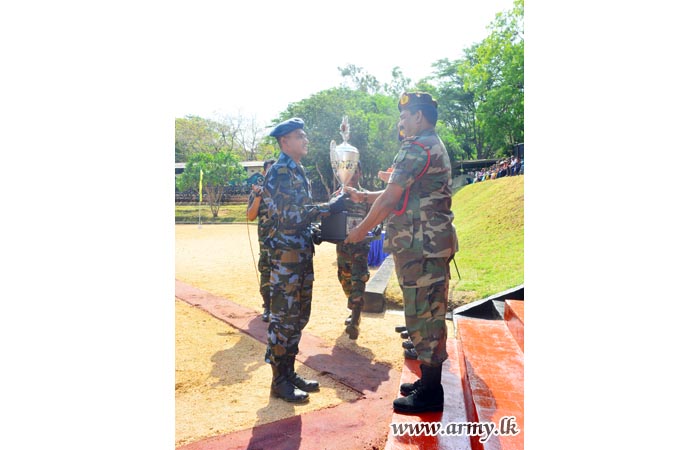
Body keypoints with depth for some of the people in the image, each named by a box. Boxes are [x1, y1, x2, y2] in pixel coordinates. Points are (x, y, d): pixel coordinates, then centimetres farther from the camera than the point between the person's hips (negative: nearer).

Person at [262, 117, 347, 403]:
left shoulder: (298, 171, 16)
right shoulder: (278, 172, -12)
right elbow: (290, 215, -21)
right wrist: (329, 207, -20)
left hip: (302, 254, 9)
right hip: (286, 255, -9)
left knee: (299, 316, 14)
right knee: (283, 318, -1)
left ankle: (289, 372, 26)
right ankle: (279, 381, 11)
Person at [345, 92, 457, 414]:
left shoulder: (417, 147, -13)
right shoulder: (435, 146, 20)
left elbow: (390, 199, -15)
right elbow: (406, 196, 21)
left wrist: (361, 230, -3)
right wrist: (363, 196, 20)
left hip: (421, 246, -11)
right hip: (431, 243, 11)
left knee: (423, 315, -3)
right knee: (428, 314, 16)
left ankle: (430, 393, 9)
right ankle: (429, 381, 28)